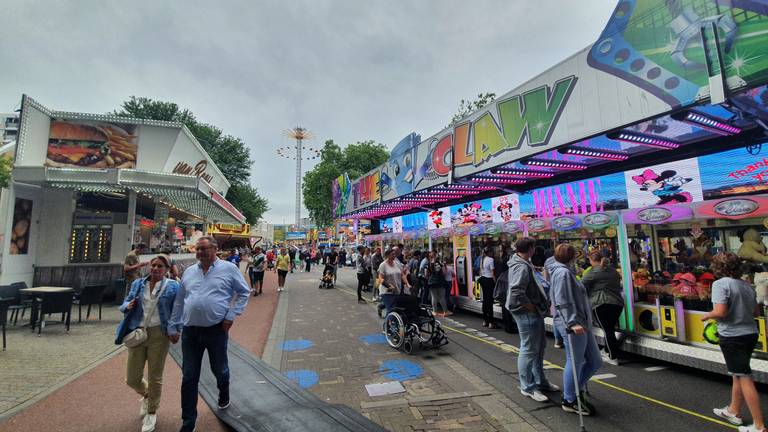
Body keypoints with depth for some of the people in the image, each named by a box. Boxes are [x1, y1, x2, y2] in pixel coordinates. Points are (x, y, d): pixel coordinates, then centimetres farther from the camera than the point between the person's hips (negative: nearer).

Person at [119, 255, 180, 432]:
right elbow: (125, 304, 14)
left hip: (159, 335, -3)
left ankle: (152, 413, 33)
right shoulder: (137, 284, 7)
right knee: (132, 379, 9)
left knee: (155, 378, 8)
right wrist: (127, 306, -9)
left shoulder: (172, 286, -4)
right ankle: (146, 395, 45)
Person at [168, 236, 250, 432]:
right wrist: (173, 327, 12)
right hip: (190, 331, 3)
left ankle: (224, 396, 48)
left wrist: (231, 315, -7)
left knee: (219, 370, 16)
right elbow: (179, 302, 14)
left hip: (217, 329, -3)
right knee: (189, 378, 9)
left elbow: (244, 292, 1)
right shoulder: (189, 272, 9)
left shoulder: (229, 268, -5)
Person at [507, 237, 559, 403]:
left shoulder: (524, 264, 13)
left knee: (539, 346, 21)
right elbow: (517, 292, -31)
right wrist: (531, 307, -20)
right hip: (527, 313, -11)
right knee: (529, 349, 0)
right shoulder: (521, 267, -21)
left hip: (534, 312, 11)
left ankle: (540, 381, 37)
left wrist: (542, 305, 12)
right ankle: (527, 387, 14)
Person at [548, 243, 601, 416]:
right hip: (573, 326, -10)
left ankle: (576, 390, 30)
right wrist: (572, 323, -26)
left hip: (582, 324, 10)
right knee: (574, 363, 1)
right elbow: (562, 303, -21)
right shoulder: (563, 273, -14)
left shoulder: (567, 272, 19)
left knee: (595, 362, 15)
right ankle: (569, 401, 16)